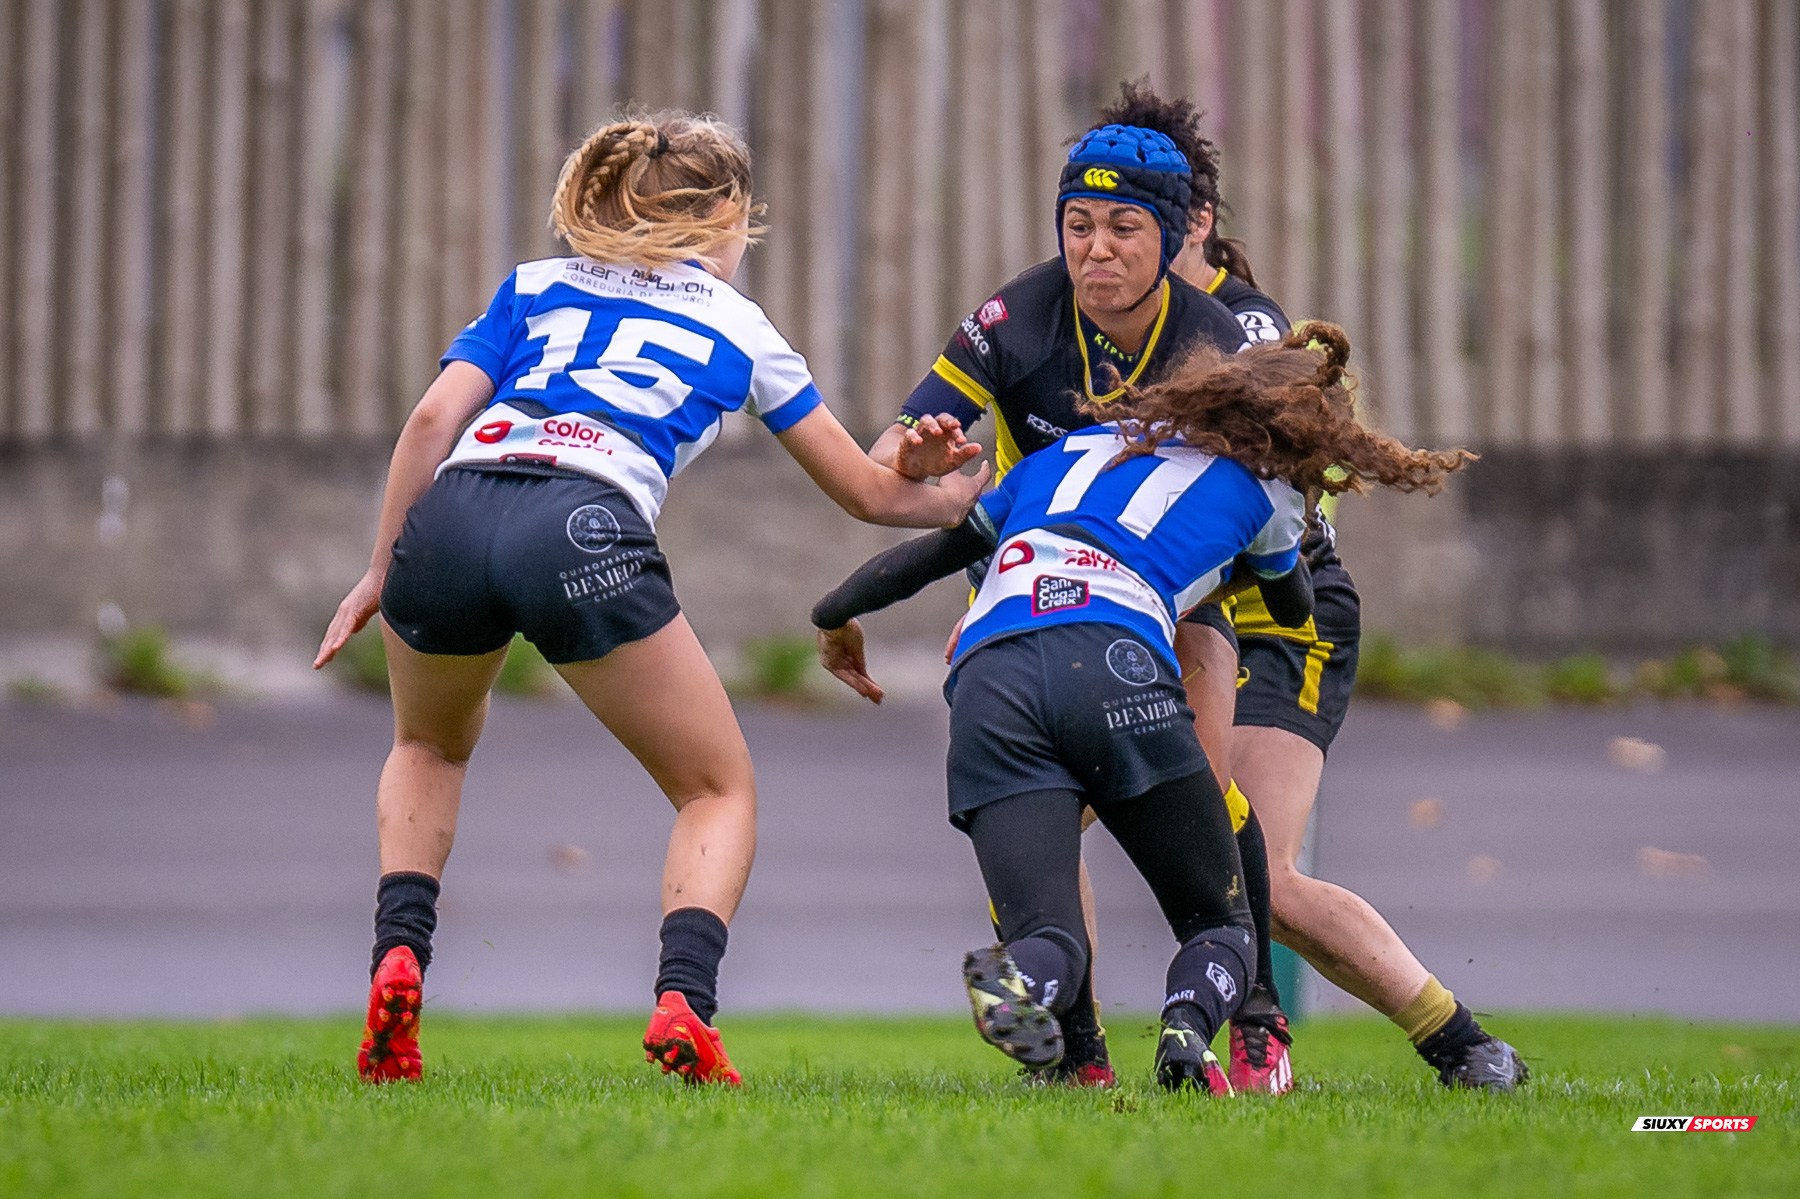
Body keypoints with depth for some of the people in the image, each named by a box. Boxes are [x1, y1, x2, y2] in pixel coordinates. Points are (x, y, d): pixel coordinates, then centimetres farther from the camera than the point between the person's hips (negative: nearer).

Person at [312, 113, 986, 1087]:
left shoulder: (535, 286, 28)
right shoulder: (738, 329, 25)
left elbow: (434, 419, 12)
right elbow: (870, 493, 30)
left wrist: (379, 572, 17)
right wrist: (964, 498, 50)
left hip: (448, 518, 3)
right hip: (585, 531, -3)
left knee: (429, 746, 34)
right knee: (720, 789, 15)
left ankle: (398, 960, 11)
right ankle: (683, 1000, -10)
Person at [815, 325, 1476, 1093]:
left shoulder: (1074, 451, 34)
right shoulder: (1262, 491, 25)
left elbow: (931, 552, 39)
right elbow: (1294, 611, 45)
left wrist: (836, 618, 56)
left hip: (986, 688, 3)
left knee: (1048, 939, -2)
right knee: (1221, 924, 12)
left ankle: (1016, 981, -41)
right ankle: (1188, 1027, -24)